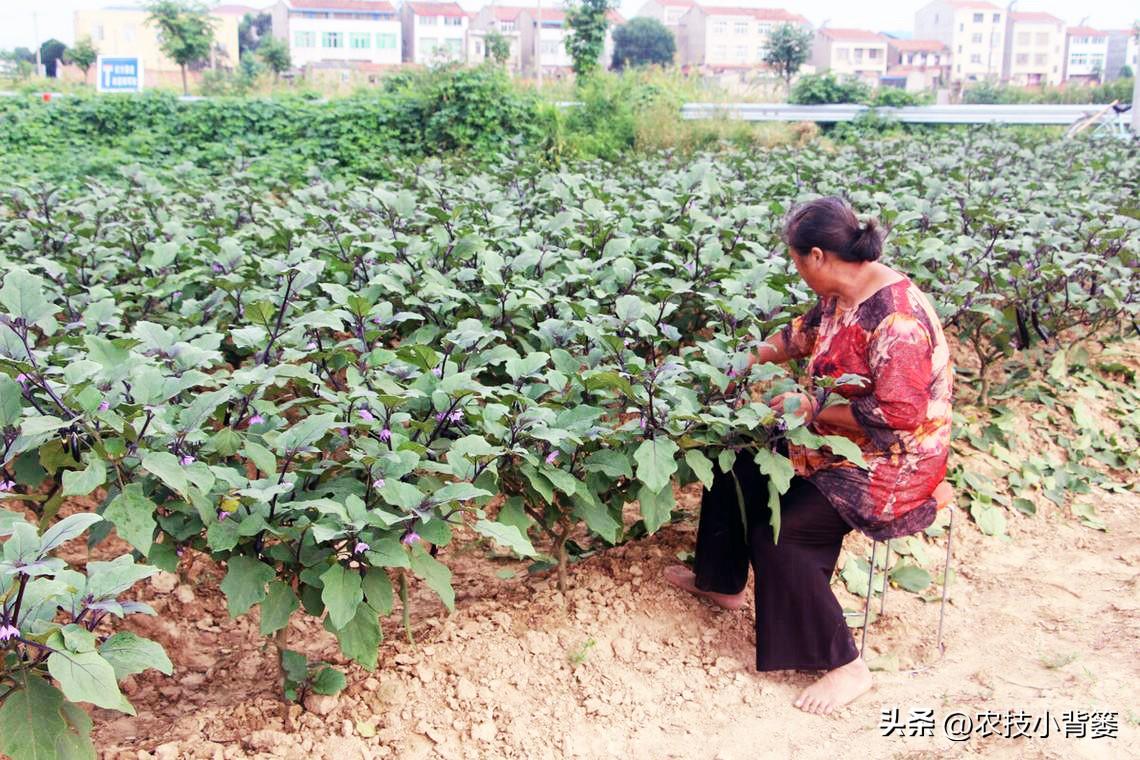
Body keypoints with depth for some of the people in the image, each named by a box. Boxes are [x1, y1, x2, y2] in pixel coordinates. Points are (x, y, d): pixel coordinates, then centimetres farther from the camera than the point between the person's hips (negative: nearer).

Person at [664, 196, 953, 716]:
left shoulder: (895, 318, -31)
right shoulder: (841, 294, -2)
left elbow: (898, 415, -31)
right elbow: (803, 334, 17)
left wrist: (810, 408, -22)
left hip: (890, 468, -10)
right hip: (838, 444, 10)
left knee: (778, 533, -17)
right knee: (739, 467, 13)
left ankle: (846, 666, 0)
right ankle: (720, 581, 34)